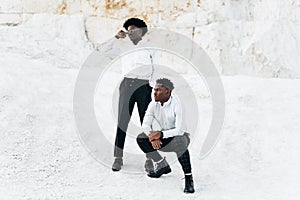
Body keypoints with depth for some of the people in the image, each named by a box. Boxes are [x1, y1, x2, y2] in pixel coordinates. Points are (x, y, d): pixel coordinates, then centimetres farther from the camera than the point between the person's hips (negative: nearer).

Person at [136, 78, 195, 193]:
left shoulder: (176, 105, -24)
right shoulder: (153, 105, -6)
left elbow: (180, 130, -30)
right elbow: (145, 124, -8)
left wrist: (160, 134, -38)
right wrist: (153, 136, -28)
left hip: (180, 136, -6)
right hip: (164, 138, 6)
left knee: (179, 142, -41)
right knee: (141, 139, -13)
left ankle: (189, 179, -31)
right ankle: (163, 166, 4)